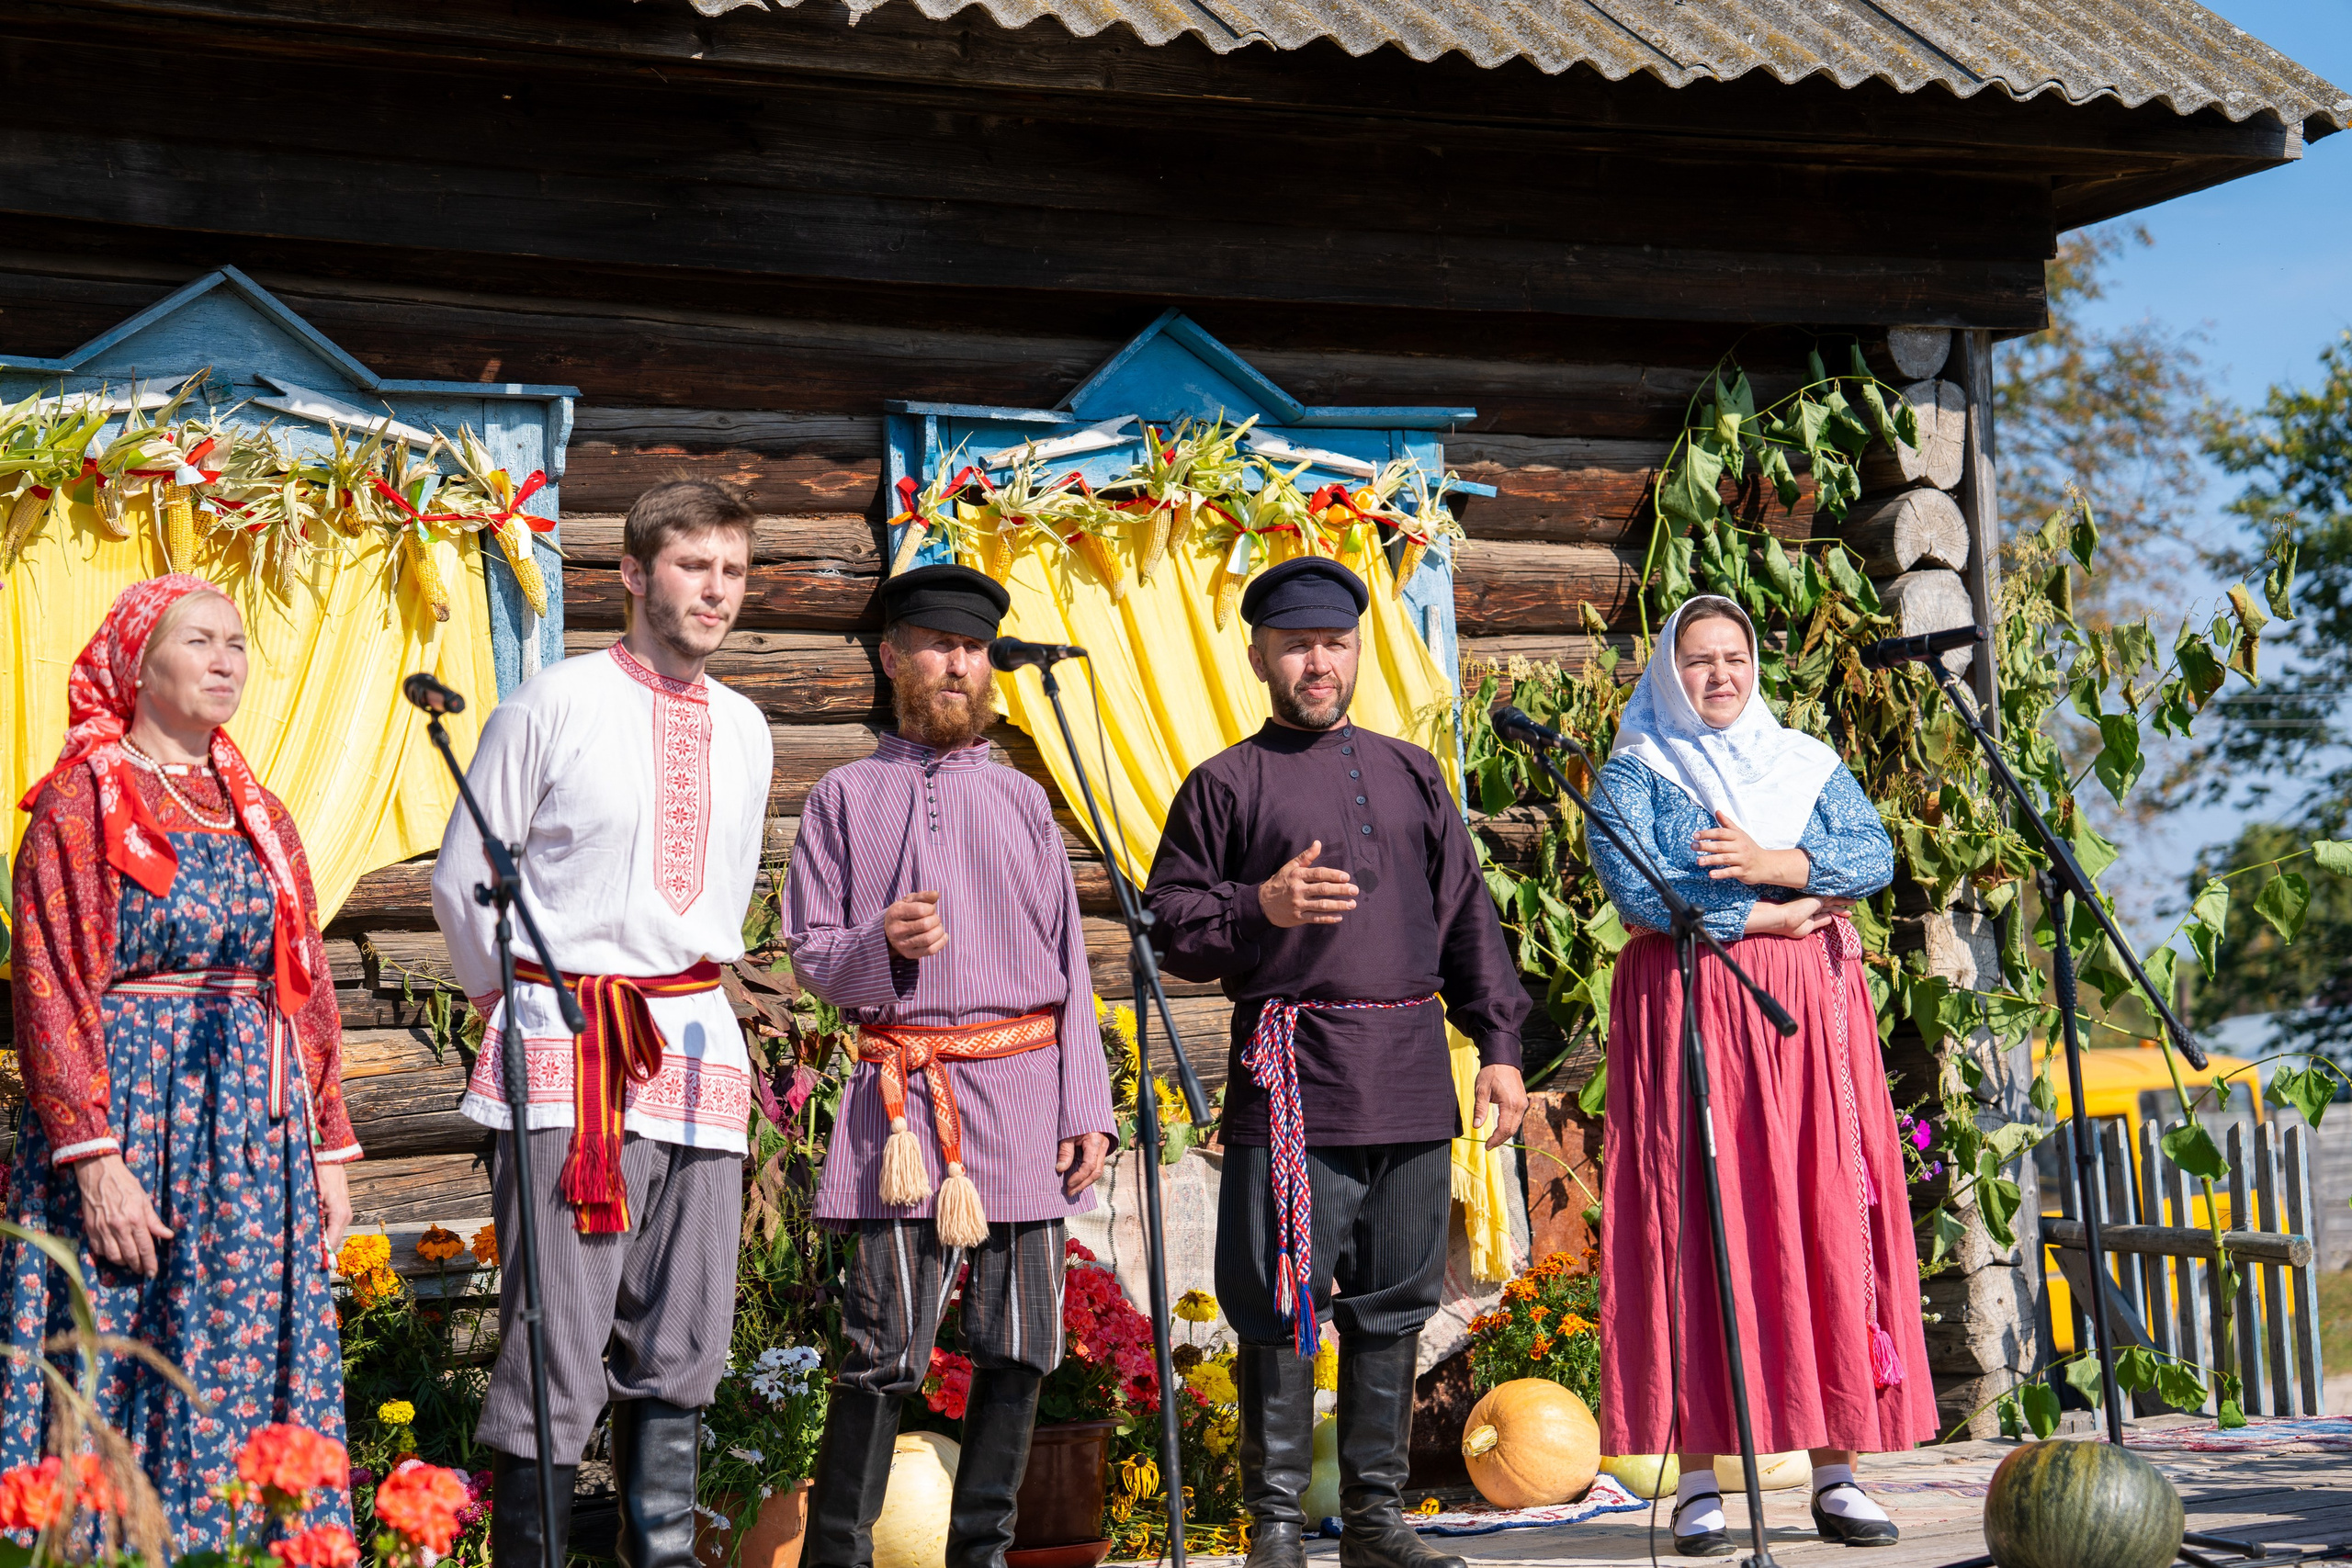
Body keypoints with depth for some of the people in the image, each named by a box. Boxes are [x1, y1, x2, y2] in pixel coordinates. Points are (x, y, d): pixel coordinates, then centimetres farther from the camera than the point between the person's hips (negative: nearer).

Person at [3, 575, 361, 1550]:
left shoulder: (261, 817, 14)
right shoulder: (78, 804, -2)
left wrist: (328, 1150, 9)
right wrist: (95, 1159, -16)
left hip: (257, 1129, 5)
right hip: (127, 1113, -5)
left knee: (247, 1378, 4)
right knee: (120, 1372, -3)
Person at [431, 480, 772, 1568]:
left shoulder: (744, 732, 13)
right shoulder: (554, 705, -3)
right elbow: (463, 882, 2)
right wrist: (527, 1012, 8)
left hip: (697, 1049, 5)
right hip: (568, 1064, -5)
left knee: (680, 1345, 8)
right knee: (557, 1351, -9)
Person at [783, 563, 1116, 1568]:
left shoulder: (1022, 799, 15)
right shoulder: (846, 797, 9)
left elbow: (1068, 964, 13)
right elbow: (809, 956, 8)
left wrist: (1087, 1108, 4)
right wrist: (880, 945, -15)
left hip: (1023, 1087, 3)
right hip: (904, 1095, -3)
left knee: (1019, 1345, 4)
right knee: (885, 1349, -10)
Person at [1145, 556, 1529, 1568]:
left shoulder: (1411, 774, 18)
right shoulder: (1227, 784, 5)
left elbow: (1467, 917, 19)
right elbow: (1172, 927, 2)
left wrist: (1498, 1044, 12)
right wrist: (1262, 906, -15)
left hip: (1409, 1075, 4)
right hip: (1291, 1077, -4)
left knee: (1392, 1309, 8)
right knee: (1282, 1307, -4)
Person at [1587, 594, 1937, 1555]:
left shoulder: (1809, 763, 17)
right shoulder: (1636, 770, 8)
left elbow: (1875, 856, 1)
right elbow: (1633, 889, -9)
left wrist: (1769, 862, -13)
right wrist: (1762, 917, -8)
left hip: (1811, 1013, 3)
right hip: (1688, 1010, -3)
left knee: (1830, 1225, -3)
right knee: (1698, 1228, -8)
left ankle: (1836, 1471, 0)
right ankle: (1699, 1482, -6)